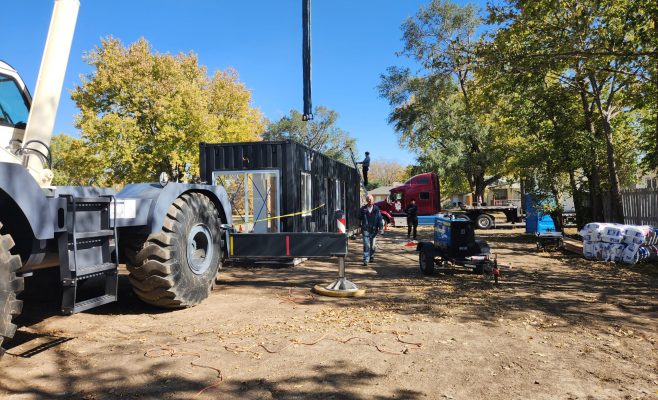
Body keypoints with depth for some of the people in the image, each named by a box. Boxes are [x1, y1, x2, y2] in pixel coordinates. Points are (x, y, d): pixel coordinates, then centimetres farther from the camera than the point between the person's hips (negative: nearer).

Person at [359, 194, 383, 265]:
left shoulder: (376, 209, 2)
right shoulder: (363, 209, 1)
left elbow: (380, 219, 1)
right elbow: (360, 218, 6)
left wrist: (381, 228, -5)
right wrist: (360, 227, -2)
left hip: (374, 230, 1)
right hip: (365, 230, -1)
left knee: (373, 245, 12)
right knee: (366, 245, -8)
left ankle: (372, 257, 34)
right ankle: (365, 260, -7)